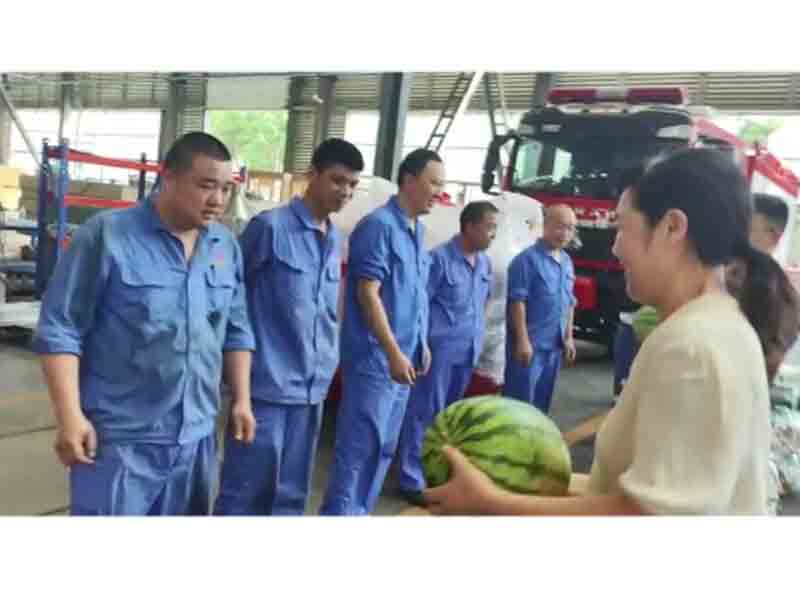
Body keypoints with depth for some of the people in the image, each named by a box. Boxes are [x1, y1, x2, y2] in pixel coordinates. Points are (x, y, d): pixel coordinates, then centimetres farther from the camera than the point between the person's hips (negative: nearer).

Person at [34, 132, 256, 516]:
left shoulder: (227, 247, 6)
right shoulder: (107, 235, -11)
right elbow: (60, 329, -10)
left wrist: (242, 400, 10)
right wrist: (70, 416, -15)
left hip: (196, 438, 6)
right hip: (119, 438, -5)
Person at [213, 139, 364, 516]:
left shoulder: (335, 240, 10)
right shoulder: (270, 226, -8)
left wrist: (327, 365, 15)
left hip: (311, 387, 6)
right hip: (267, 384, -6)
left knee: (291, 494, 16)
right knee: (246, 491, 2)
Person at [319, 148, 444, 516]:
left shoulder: (417, 230, 12)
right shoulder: (380, 225, -14)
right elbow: (368, 293, -18)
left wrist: (421, 343, 16)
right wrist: (393, 352, -20)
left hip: (403, 357, 9)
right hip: (375, 357, -9)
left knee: (384, 447, 15)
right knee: (361, 445, -4)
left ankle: (359, 513, 28)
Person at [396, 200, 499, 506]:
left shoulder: (485, 263, 9)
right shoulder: (440, 258, -14)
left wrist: (478, 335, 17)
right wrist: (423, 344, -16)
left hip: (468, 351, 8)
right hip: (440, 348, -7)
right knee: (425, 413, -2)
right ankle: (413, 480, 6)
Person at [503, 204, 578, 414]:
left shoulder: (567, 262, 13)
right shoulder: (528, 259, -12)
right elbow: (517, 301, -16)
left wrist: (568, 337, 15)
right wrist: (522, 340, -19)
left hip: (554, 344, 8)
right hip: (530, 343, -7)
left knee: (542, 400, 16)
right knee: (521, 400, -2)